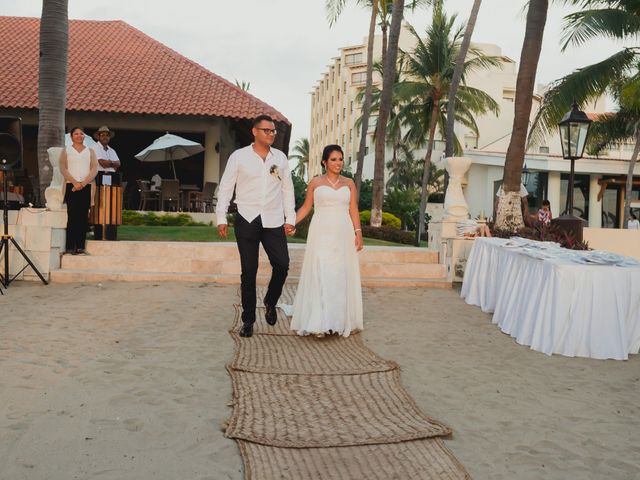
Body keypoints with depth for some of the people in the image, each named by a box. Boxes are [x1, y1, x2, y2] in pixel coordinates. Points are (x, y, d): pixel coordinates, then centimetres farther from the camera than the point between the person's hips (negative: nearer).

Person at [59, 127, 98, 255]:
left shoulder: (90, 151, 15)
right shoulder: (66, 151, 12)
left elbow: (94, 169, 4)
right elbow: (63, 169, 0)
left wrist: (83, 183, -10)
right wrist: (75, 182, -14)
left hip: (86, 187, 1)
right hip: (71, 187, -1)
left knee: (83, 217, -3)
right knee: (72, 216, -7)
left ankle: (80, 246, -2)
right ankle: (70, 247, -7)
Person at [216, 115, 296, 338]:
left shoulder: (280, 158, 8)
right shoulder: (239, 156, 0)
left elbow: (287, 189, 11)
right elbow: (225, 188, 2)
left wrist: (290, 219, 7)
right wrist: (221, 218, -4)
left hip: (274, 221, 2)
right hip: (247, 220, -2)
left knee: (282, 265, -6)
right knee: (248, 272, 3)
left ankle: (270, 302, 22)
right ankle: (248, 319, 15)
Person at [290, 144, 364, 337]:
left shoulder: (349, 183, 10)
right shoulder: (315, 182, 4)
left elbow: (353, 210, 7)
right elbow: (306, 208, 9)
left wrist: (358, 232, -2)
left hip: (343, 235, 2)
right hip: (321, 235, -2)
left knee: (341, 277, 4)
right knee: (319, 276, -6)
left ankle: (340, 321, 12)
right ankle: (319, 322, -4)